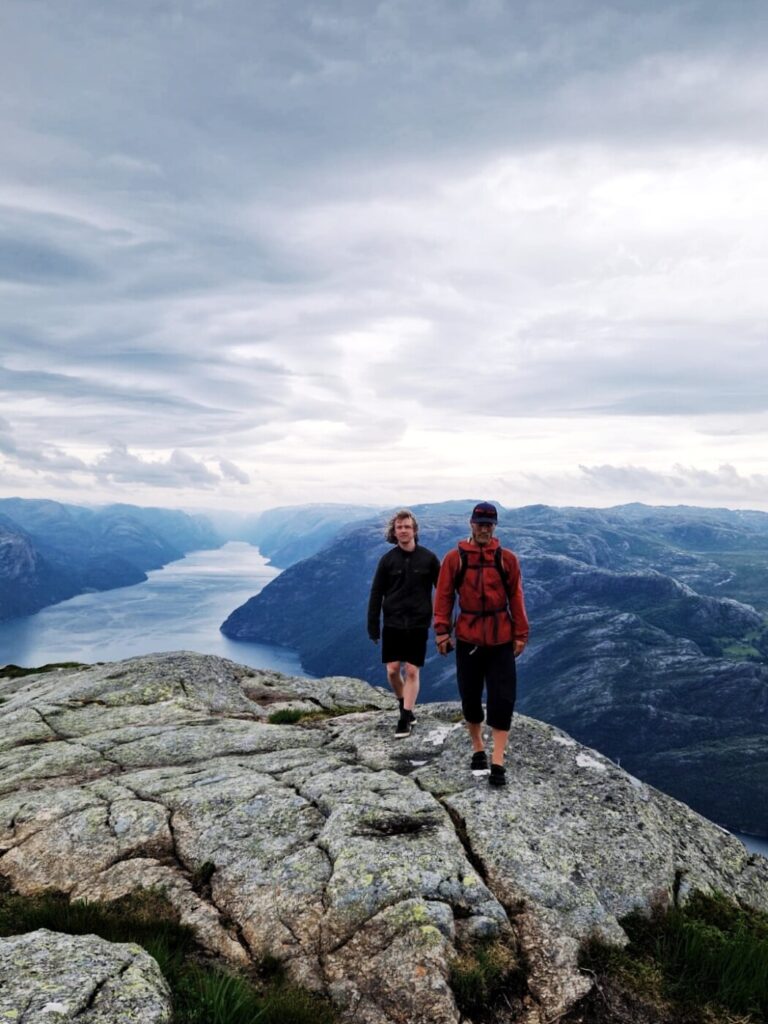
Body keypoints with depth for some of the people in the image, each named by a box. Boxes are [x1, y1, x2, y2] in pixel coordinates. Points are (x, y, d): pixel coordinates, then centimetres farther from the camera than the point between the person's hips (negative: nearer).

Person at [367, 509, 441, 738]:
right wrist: (373, 626, 2)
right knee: (392, 670, 2)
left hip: (418, 624, -1)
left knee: (412, 671, -1)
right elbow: (376, 594, 4)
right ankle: (404, 704, 28)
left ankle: (406, 718, 9)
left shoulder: (428, 558, -2)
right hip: (393, 624, 1)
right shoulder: (387, 560, 0)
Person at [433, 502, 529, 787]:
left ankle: (497, 762, 3)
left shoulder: (507, 559, 1)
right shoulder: (454, 558, -1)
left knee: (502, 699, -3)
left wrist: (520, 634, 1)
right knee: (470, 698, 10)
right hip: (468, 639, 0)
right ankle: (478, 751, 29)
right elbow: (444, 596, -1)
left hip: (501, 640, 0)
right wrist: (442, 631, -6)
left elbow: (516, 598, 2)